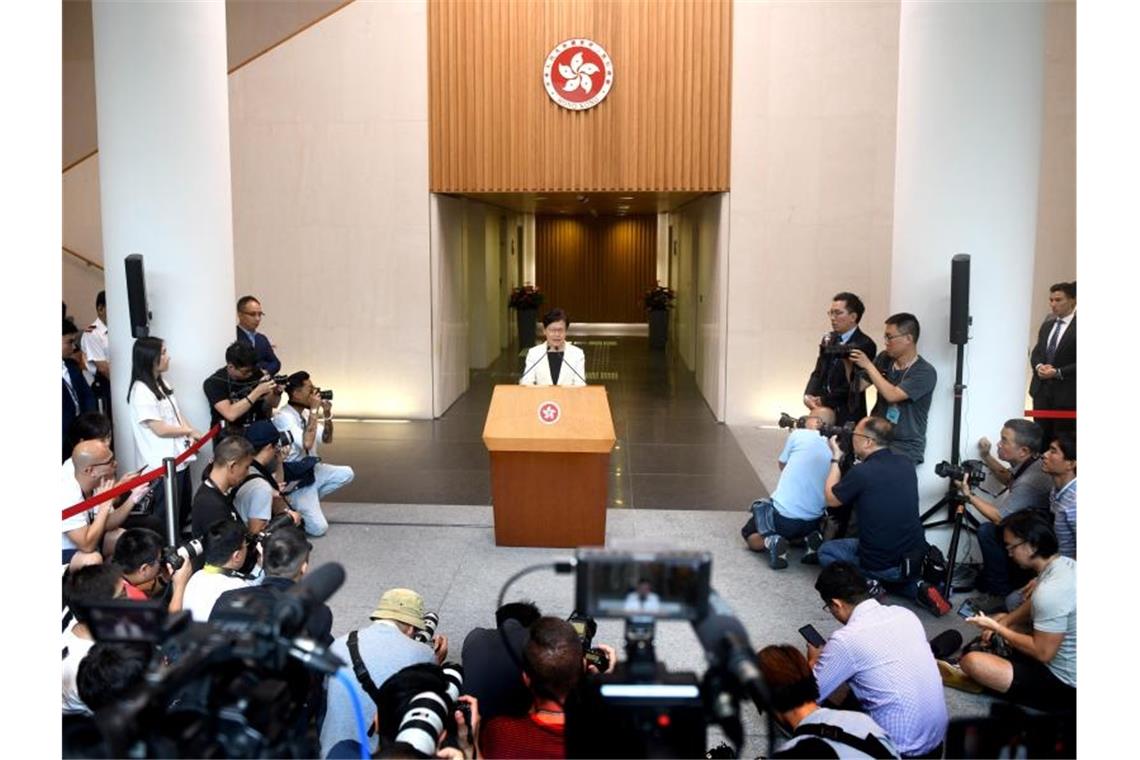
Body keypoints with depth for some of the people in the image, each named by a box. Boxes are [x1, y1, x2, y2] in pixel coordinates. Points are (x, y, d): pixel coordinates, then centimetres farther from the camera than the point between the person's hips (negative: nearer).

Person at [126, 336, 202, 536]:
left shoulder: (162, 383, 11)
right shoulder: (141, 391, -18)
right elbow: (160, 429, -19)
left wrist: (190, 434, -5)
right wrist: (190, 431, -6)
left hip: (179, 458, 9)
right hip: (162, 466, -9)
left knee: (184, 512, 21)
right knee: (167, 519, 4)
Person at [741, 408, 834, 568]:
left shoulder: (799, 434, -7)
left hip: (783, 516, -5)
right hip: (814, 521, 5)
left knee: (749, 535, 22)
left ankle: (771, 541, -11)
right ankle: (811, 539, 5)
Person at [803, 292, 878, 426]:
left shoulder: (865, 345, -10)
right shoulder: (829, 339, 12)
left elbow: (854, 386, -14)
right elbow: (818, 373, 9)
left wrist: (824, 400, -14)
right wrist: (809, 395, -9)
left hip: (848, 416, -5)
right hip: (823, 410, 6)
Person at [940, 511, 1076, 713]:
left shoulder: (1051, 591, -31)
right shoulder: (1065, 564, -1)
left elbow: (1043, 653, -24)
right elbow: (1033, 605, 16)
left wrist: (997, 629, -13)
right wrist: (1002, 623, 3)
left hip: (1065, 686, -10)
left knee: (971, 662, -22)